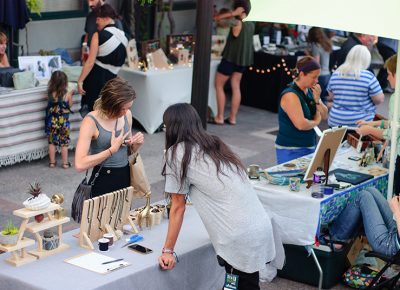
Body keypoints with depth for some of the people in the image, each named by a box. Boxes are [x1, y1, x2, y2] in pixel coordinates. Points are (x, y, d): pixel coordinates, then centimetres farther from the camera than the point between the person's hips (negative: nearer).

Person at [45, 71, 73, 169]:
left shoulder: (50, 93, -9)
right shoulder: (67, 94, -14)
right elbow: (70, 105, 1)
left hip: (52, 121, 1)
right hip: (63, 121, -1)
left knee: (51, 142, 14)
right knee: (64, 143, 9)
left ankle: (52, 162, 19)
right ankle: (65, 163, 14)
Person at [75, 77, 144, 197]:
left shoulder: (127, 115, 2)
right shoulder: (91, 122, -16)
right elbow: (80, 164, -25)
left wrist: (135, 144, -6)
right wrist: (112, 149, -23)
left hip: (125, 177, 6)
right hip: (103, 182, -5)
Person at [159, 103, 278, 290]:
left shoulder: (177, 153, -1)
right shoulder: (214, 145, 18)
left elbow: (178, 207, 2)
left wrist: (168, 251, 9)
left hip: (241, 238, -7)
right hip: (261, 228, 7)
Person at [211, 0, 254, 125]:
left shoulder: (237, 23, -18)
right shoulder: (251, 25, 2)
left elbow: (216, 18, -16)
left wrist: (233, 13, -18)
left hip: (230, 58, -7)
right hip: (243, 59, 7)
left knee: (219, 86, 5)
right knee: (236, 87, 10)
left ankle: (220, 117, 5)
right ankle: (232, 118, 10)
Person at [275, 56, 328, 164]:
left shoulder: (310, 91, 7)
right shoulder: (290, 95, -17)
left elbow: (324, 115, 11)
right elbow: (301, 124, -26)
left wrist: (317, 99, -6)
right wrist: (316, 122, -6)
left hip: (309, 147, 7)